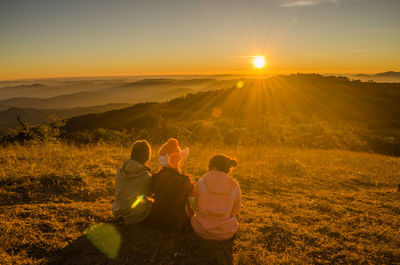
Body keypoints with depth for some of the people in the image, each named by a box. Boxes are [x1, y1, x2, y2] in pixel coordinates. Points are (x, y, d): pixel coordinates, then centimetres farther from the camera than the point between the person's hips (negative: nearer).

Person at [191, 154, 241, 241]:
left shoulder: (201, 182, -14)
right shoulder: (234, 185, -13)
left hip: (202, 231, 0)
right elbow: (236, 210, 2)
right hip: (226, 234, 1)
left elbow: (196, 208, 0)